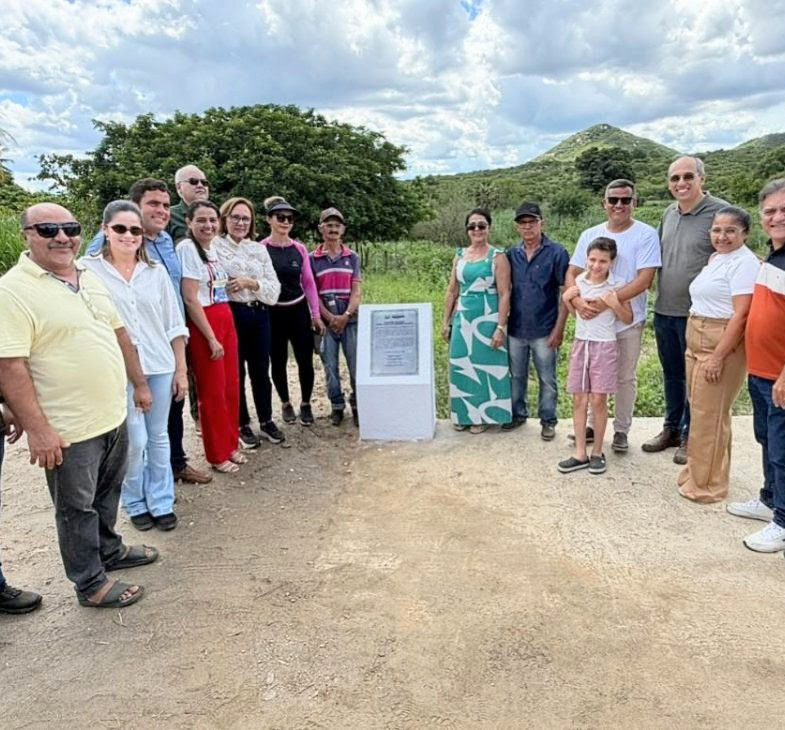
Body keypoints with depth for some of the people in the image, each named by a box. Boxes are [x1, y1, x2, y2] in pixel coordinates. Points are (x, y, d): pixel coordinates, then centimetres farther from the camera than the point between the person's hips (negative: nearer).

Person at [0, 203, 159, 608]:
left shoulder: (88, 277, 8)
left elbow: (118, 333, 15)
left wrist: (139, 384, 15)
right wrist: (37, 429, -22)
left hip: (113, 416, 7)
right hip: (68, 430, -7)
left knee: (107, 493, 23)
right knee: (76, 507, 10)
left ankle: (109, 550, 44)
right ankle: (91, 584, 26)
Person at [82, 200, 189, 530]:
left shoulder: (155, 271, 5)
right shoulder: (89, 269, -4)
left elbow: (173, 324, 7)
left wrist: (181, 369, 6)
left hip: (160, 366, 3)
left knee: (158, 437, 11)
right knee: (135, 441, 1)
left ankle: (161, 503, 26)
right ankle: (136, 503, 24)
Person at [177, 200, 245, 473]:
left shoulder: (212, 249, 12)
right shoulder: (187, 248, -12)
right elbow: (190, 299, -17)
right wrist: (211, 338, -16)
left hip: (226, 320, 8)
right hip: (203, 326, -8)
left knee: (232, 387, 12)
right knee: (213, 392, 2)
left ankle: (231, 445, 28)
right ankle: (218, 455, 17)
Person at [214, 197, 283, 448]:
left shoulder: (259, 249, 11)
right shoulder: (214, 246, -2)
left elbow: (274, 288, 2)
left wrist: (250, 283, -12)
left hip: (259, 314, 4)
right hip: (231, 315, -4)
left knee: (261, 370, 12)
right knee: (236, 372, 7)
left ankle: (267, 421, 26)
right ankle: (242, 425, 21)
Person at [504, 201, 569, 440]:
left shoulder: (557, 253, -6)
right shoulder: (511, 254, 5)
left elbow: (565, 293, -6)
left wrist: (559, 329, -11)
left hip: (544, 331, -3)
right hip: (515, 329, 4)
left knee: (547, 380, 7)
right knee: (516, 376, 16)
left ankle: (548, 420, 23)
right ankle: (518, 414, 32)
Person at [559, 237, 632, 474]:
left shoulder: (616, 286, -7)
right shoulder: (578, 281, 2)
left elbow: (628, 319, -2)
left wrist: (615, 304, -18)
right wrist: (566, 298, -3)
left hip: (604, 346, -3)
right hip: (580, 344, 4)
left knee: (598, 400, 0)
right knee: (579, 400, 5)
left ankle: (597, 452, 15)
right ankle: (580, 454, 12)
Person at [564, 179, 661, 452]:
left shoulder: (646, 234, -8)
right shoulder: (590, 235, 3)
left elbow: (644, 279, -17)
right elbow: (571, 274, 1)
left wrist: (607, 301, -26)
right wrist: (578, 301, -19)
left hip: (628, 321, -3)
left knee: (624, 378, 10)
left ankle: (621, 430, 25)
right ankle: (592, 425, 29)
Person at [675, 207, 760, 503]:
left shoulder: (744, 263, -13)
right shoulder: (715, 259, 15)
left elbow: (741, 315, -19)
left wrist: (718, 356, -21)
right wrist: (693, 346, 16)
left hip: (722, 345, -9)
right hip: (697, 343, 9)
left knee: (709, 415, -2)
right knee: (700, 411, 15)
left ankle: (707, 484, 12)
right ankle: (697, 471, 29)